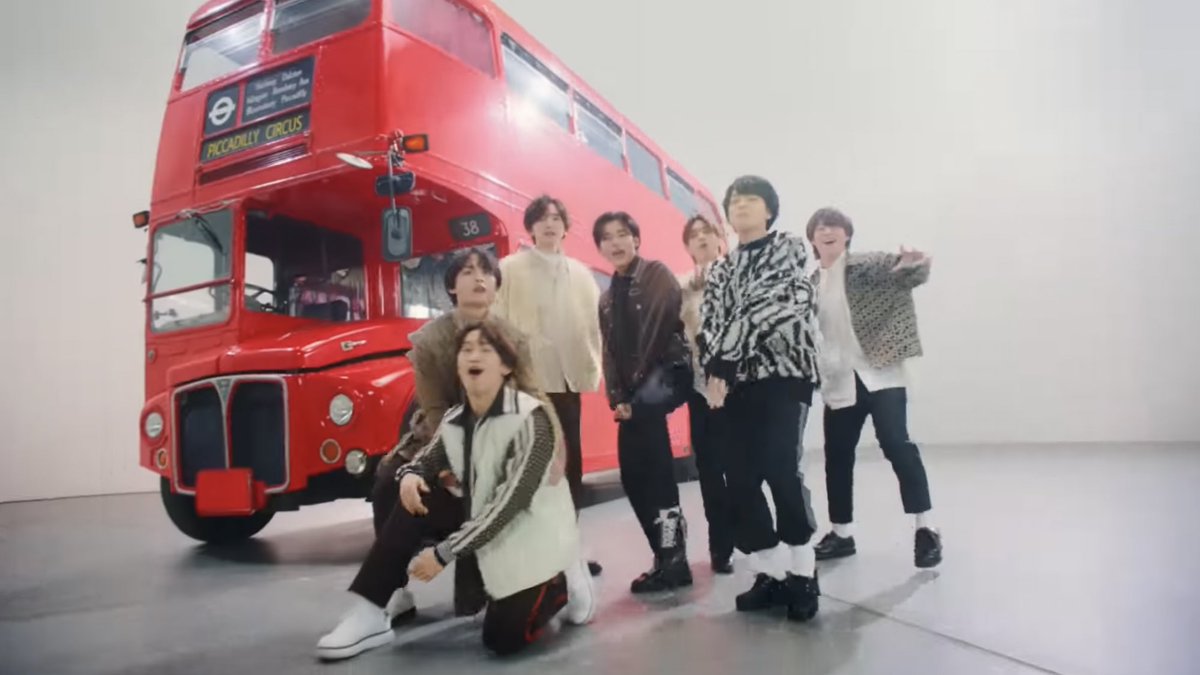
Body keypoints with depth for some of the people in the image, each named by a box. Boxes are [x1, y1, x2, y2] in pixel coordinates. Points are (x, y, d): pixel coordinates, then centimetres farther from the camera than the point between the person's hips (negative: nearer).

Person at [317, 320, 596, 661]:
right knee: (414, 504, -10)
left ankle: (564, 582, 15)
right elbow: (427, 460, 14)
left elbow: (510, 502, -26)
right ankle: (369, 616, -6)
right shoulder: (455, 419, -1)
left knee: (502, 639, -12)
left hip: (533, 533, -6)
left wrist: (443, 553, -25)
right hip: (482, 525, 6)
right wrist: (410, 475, -13)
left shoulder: (530, 418, -22)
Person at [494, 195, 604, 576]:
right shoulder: (510, 269, 3)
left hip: (568, 379, 4)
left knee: (570, 464, 9)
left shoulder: (580, 273, 14)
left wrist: (592, 369, 1)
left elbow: (593, 323, 10)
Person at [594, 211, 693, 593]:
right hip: (634, 396, 7)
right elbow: (610, 353, 15)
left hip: (667, 374, -7)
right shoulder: (607, 300, 19)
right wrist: (617, 398, -1)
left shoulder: (657, 274, 1)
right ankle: (670, 557, 12)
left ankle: (671, 553, -22)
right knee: (633, 477, 0)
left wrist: (642, 389, -13)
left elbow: (669, 325, -10)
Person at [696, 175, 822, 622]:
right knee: (740, 479, -1)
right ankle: (770, 573, 12)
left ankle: (802, 575, -1)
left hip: (781, 373, -5)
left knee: (781, 470, -15)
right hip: (734, 382, 5)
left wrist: (724, 361, -10)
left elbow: (764, 310, -7)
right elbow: (709, 323, 9)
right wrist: (714, 371, -10)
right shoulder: (720, 270, 21)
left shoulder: (787, 248, 6)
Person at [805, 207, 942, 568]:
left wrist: (912, 264, -38)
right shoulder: (811, 283, 10)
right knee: (837, 456, 8)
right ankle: (842, 533, 22)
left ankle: (926, 529, 1)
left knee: (898, 446, -11)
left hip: (879, 374, -4)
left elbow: (905, 275, -16)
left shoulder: (865, 264, -2)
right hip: (839, 382, 5)